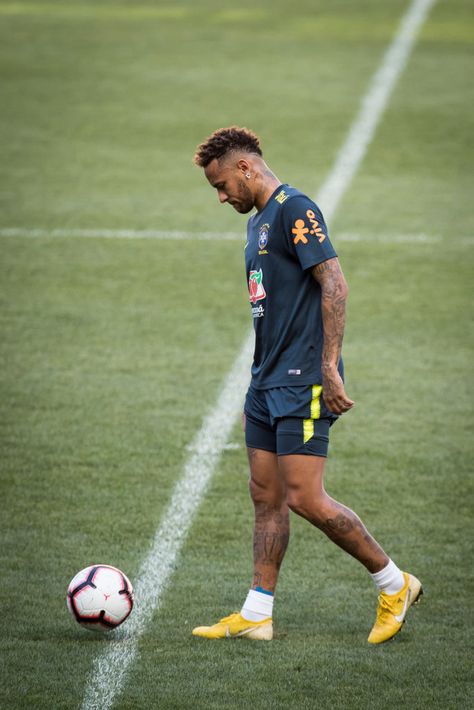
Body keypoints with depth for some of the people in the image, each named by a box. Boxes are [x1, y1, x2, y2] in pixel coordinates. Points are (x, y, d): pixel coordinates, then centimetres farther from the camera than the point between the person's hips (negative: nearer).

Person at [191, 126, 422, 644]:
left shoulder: (294, 209, -11)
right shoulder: (258, 223, 19)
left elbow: (334, 284, -19)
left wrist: (329, 366, -23)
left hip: (302, 385, -10)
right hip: (269, 384, 10)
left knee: (305, 498, -10)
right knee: (266, 498, 8)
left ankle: (394, 584, 4)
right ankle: (255, 615, 11)